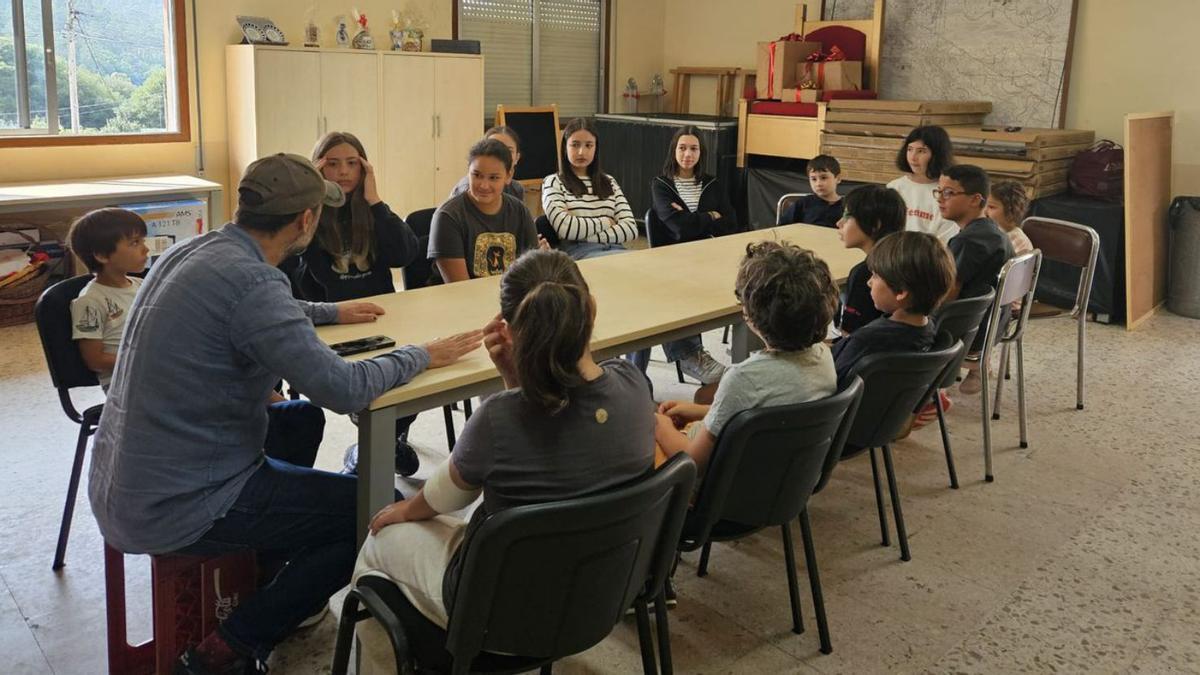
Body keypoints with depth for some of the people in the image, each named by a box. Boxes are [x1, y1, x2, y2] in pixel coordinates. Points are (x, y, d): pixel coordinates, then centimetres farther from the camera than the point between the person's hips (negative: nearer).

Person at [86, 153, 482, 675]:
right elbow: (345, 390, -27)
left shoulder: (188, 252, 4)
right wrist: (420, 356, -11)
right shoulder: (251, 281, -24)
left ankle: (270, 586, 36)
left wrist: (329, 312, 29)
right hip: (176, 510, -10)